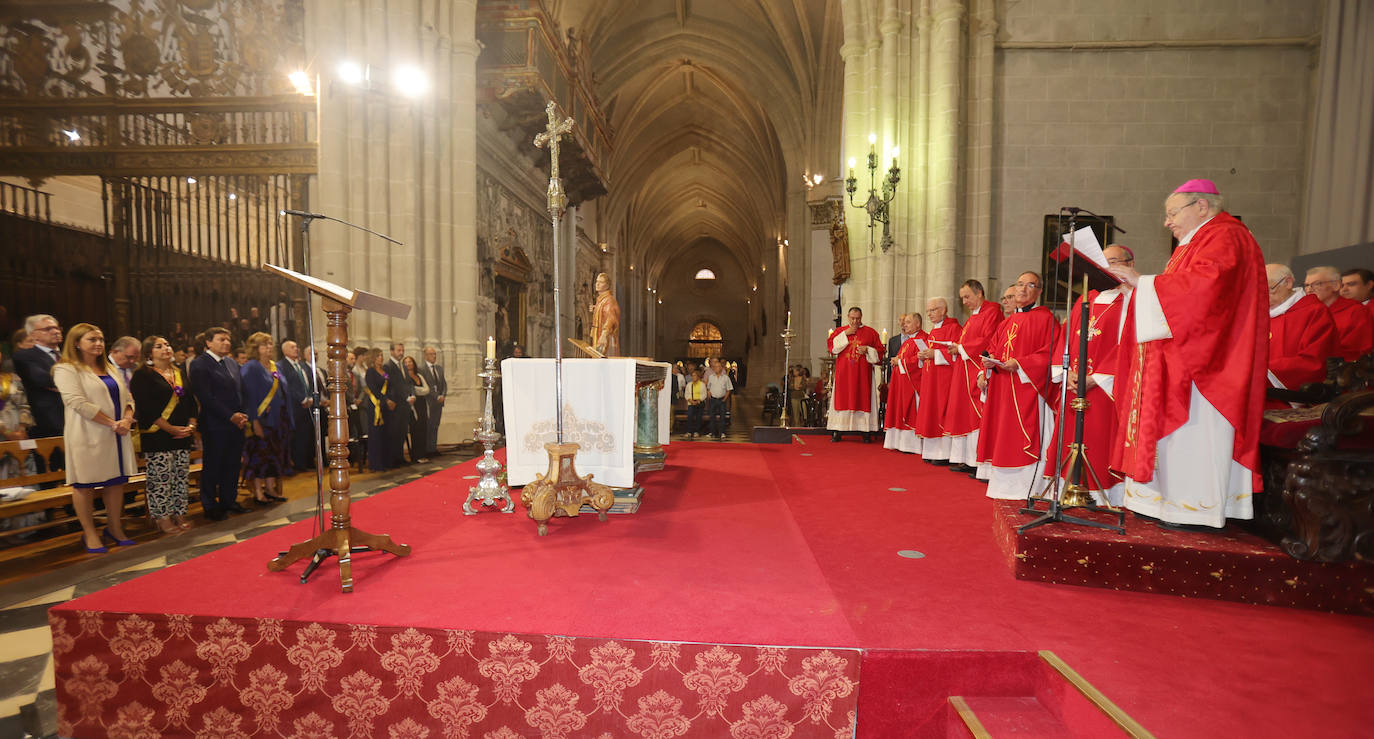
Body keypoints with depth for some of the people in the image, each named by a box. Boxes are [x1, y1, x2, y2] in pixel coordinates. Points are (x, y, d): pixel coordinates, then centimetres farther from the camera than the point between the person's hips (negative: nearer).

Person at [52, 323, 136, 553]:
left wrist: (127, 420, -6)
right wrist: (113, 423, -16)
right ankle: (90, 534, 13)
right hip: (88, 437, -6)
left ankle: (115, 528, 19)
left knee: (117, 482, 9)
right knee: (85, 485, 2)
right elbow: (78, 403, -14)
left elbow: (127, 397, 14)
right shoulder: (66, 370, -4)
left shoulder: (109, 369, 17)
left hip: (117, 435, 6)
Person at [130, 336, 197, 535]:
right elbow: (146, 407, -11)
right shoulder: (143, 375, -3)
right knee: (160, 478, -3)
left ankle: (179, 514, 15)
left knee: (182, 476, 7)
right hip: (158, 436, -5)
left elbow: (191, 401, 14)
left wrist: (191, 425, -1)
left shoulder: (180, 373, 15)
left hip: (183, 435, 6)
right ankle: (162, 518, 6)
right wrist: (170, 428, -15)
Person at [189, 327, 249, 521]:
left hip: (236, 424, 6)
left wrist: (242, 415, 1)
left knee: (233, 464, 11)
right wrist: (230, 416, -15)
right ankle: (210, 506, 16)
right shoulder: (199, 364, -7)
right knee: (212, 466, 4)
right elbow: (206, 397, -14)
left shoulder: (231, 363, 15)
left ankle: (229, 501, 22)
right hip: (215, 425, -6)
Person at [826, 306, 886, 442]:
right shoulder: (840, 331, 11)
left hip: (863, 374, 0)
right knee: (842, 399, -1)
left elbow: (880, 351, 7)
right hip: (844, 374, 0)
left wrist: (868, 350, -11)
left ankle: (867, 431, 2)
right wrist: (845, 334, -9)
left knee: (864, 399, -2)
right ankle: (837, 432, 1)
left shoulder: (870, 332, 9)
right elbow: (830, 345, -4)